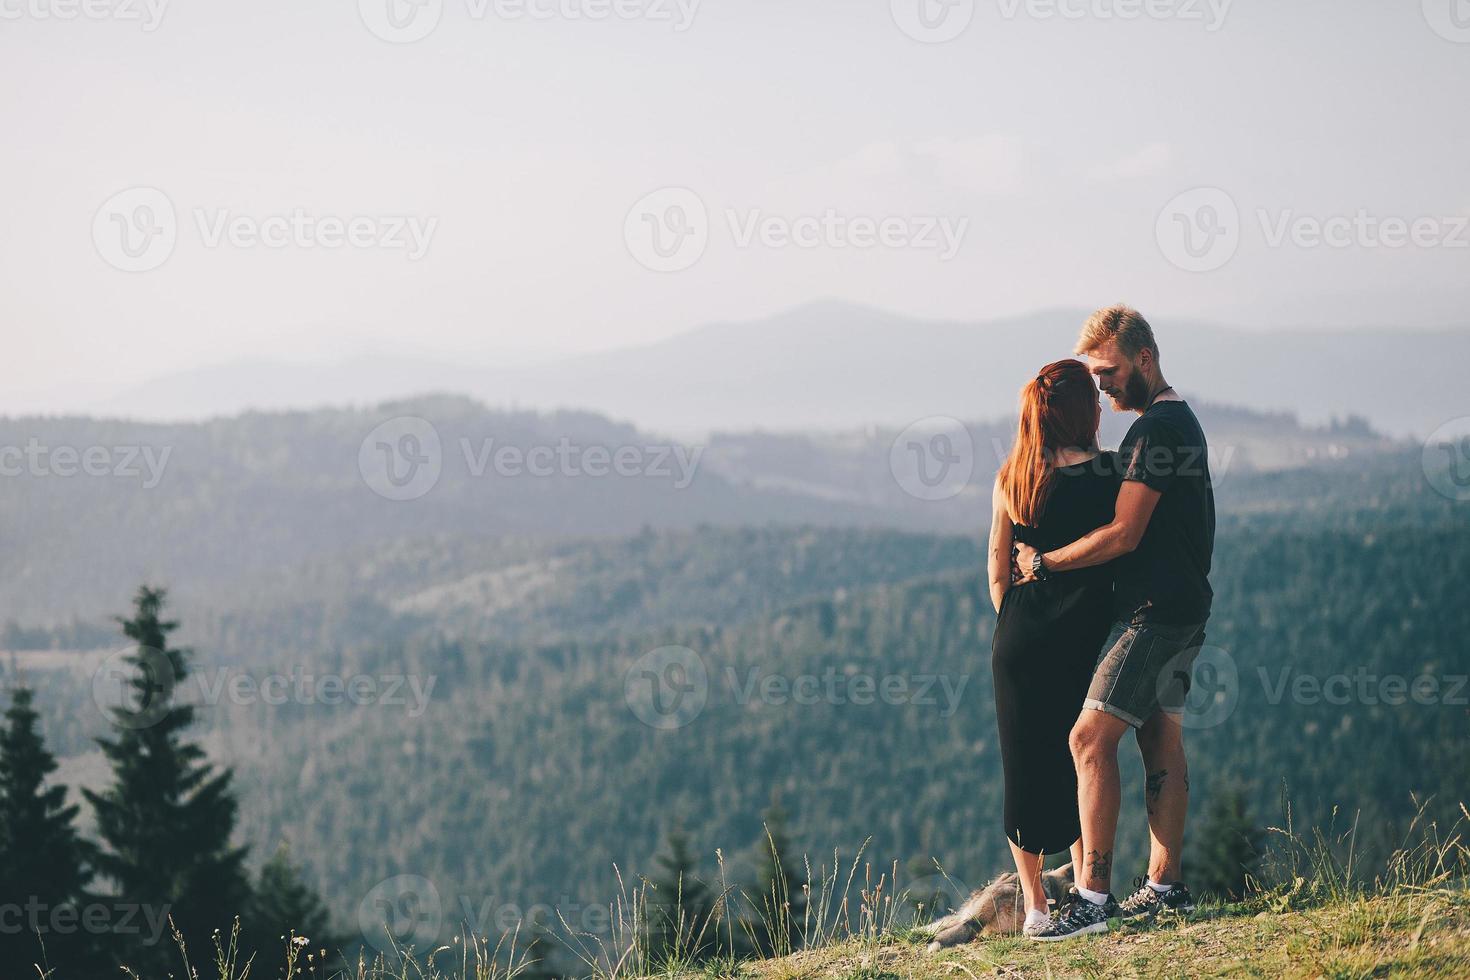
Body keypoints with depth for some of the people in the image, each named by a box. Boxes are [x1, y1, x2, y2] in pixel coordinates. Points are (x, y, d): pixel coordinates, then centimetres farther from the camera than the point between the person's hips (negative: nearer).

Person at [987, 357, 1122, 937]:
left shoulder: (1012, 479, 2)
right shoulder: (1107, 473, -10)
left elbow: (998, 573, 7)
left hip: (1018, 639, 3)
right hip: (1083, 638, -3)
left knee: (1025, 765, 10)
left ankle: (1034, 906, 12)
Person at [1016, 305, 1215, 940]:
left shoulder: (1156, 428, -16)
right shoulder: (1182, 422, 17)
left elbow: (1123, 535, -20)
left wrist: (1046, 562, -11)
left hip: (1155, 611, -11)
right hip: (1180, 608, 11)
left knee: (1090, 739, -13)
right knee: (1161, 742, 13)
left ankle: (1092, 895, -17)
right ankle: (1165, 887, 16)